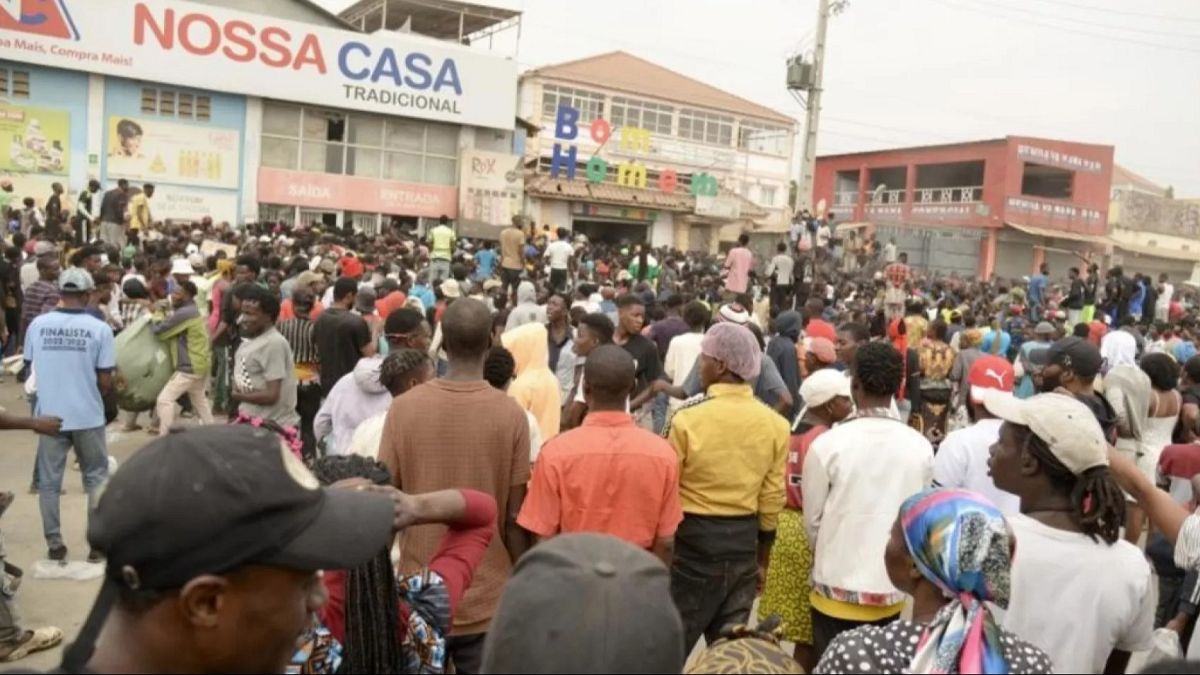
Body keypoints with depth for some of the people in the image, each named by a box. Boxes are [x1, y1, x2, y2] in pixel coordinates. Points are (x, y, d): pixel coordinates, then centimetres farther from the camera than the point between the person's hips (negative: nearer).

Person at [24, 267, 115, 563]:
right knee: (96, 479, 12)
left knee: (48, 481, 12)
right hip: (88, 415, -2)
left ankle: (54, 544, 18)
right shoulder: (99, 328, -10)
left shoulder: (37, 324, -3)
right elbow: (105, 380, -8)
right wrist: (112, 406, 9)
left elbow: (30, 369, 9)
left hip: (49, 414, 2)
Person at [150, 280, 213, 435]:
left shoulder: (183, 314, -19)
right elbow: (172, 331, 19)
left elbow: (159, 330, -15)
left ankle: (164, 438, -7)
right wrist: (162, 319, 4)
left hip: (189, 367, -10)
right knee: (200, 401, 22)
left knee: (165, 399, -8)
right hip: (199, 364, 10)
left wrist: (154, 320, 5)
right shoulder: (192, 311, 14)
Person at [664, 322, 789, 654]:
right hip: (743, 541, 4)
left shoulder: (687, 419, -16)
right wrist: (763, 557, 15)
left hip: (692, 538, -4)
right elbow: (772, 500, 4)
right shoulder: (775, 424, -2)